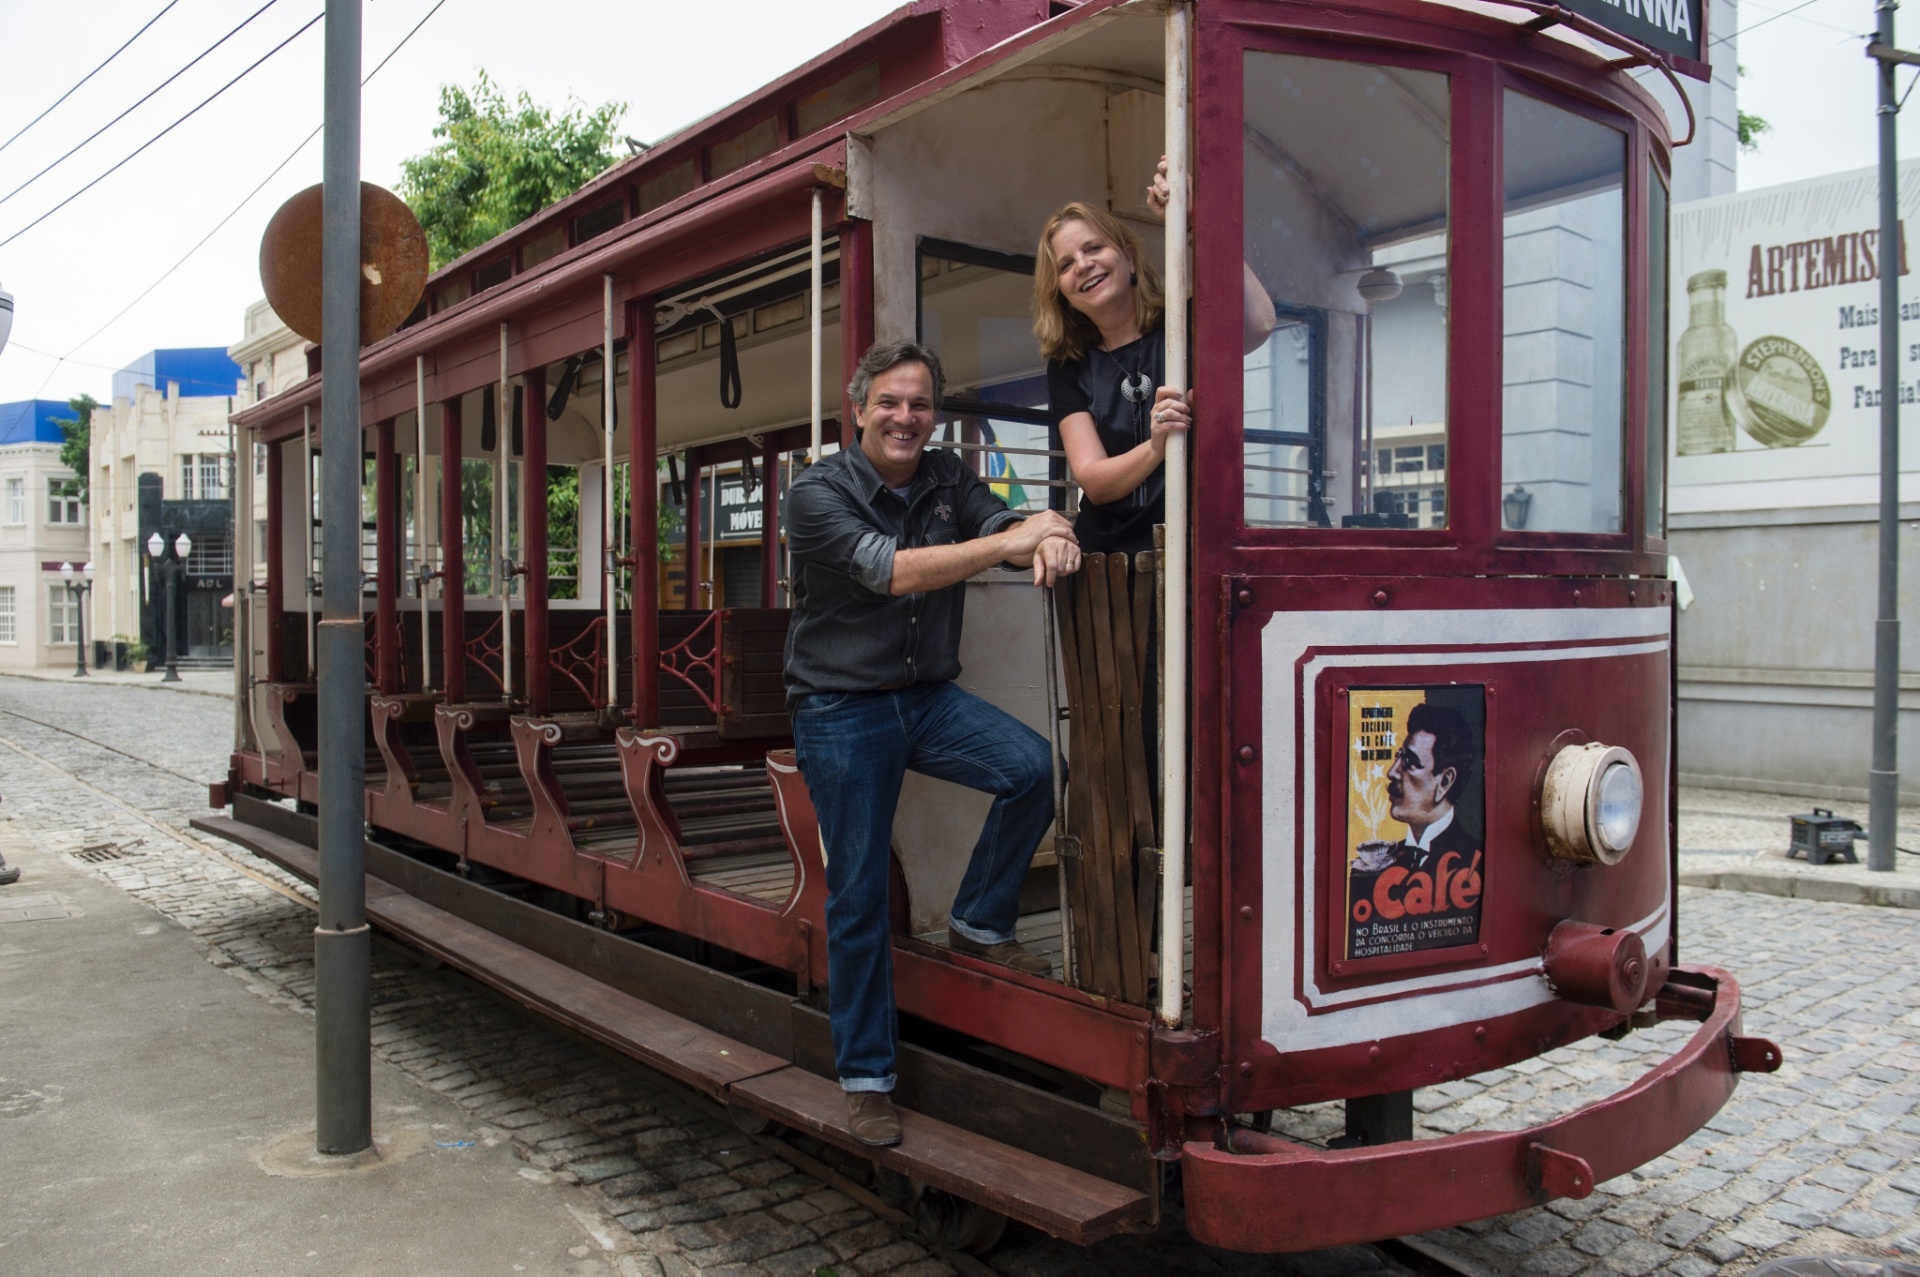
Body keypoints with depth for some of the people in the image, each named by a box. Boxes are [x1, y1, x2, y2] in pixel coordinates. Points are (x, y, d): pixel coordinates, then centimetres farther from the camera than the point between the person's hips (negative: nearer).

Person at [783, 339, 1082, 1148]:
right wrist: (1007, 543, -33)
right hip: (842, 710, -4)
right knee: (859, 897, 1)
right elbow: (888, 570, -26)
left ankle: (980, 924, 4)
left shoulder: (948, 479, 5)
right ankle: (864, 1078, 17)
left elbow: (1000, 524, -10)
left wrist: (1046, 540, -36)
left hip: (928, 696, 4)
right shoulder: (818, 494, -11)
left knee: (1033, 767, -22)